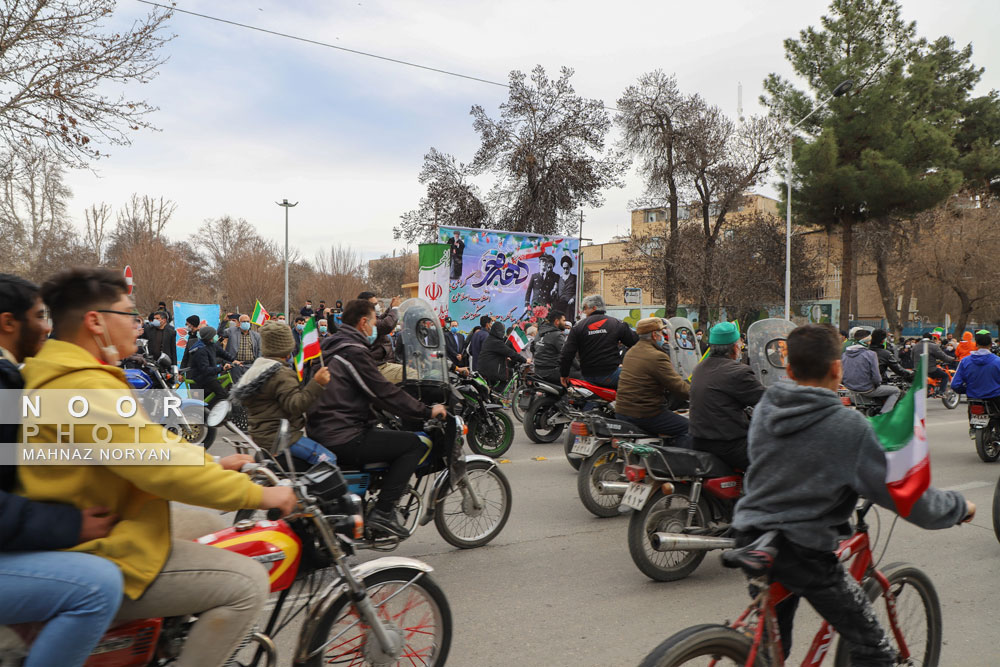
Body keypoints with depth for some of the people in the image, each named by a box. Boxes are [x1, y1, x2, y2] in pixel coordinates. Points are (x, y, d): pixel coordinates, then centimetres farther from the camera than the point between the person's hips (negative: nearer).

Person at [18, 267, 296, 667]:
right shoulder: (85, 386, -23)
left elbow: (149, 441, 17)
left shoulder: (63, 371, 12)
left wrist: (213, 465, 11)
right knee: (248, 584, -15)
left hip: (105, 524, 11)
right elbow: (162, 467, -27)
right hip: (101, 559, -11)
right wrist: (258, 495, -19)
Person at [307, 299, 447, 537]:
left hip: (320, 432, 11)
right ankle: (383, 511, -9)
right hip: (342, 439, -10)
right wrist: (427, 411, -6)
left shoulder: (331, 346, 17)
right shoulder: (354, 352, -14)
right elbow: (384, 393, -15)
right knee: (415, 444, -8)